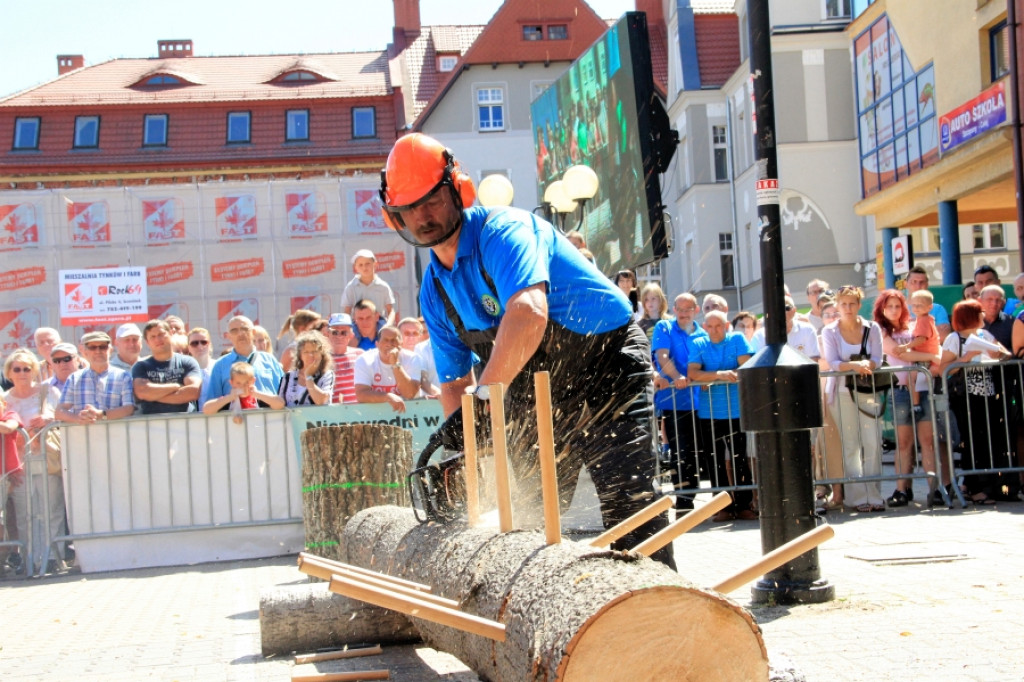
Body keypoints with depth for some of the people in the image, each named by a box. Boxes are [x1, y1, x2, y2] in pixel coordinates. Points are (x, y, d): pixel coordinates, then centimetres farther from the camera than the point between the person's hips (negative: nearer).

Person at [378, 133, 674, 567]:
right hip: (539, 399, 8)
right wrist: (466, 450, -7)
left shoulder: (502, 231, -23)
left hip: (608, 369, -8)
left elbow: (529, 314, -42)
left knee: (627, 503, -17)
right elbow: (455, 381, 9)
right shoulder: (434, 291, 3)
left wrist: (484, 395, -44)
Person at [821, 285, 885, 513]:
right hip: (842, 392, -1)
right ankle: (857, 497, 4)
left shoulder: (872, 329, 5)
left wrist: (866, 364, -25)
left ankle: (873, 495, 0)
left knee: (872, 443, -6)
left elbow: (877, 359, -3)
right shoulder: (829, 332, 1)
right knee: (850, 445, -1)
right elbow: (832, 362, -9)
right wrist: (855, 365, -26)